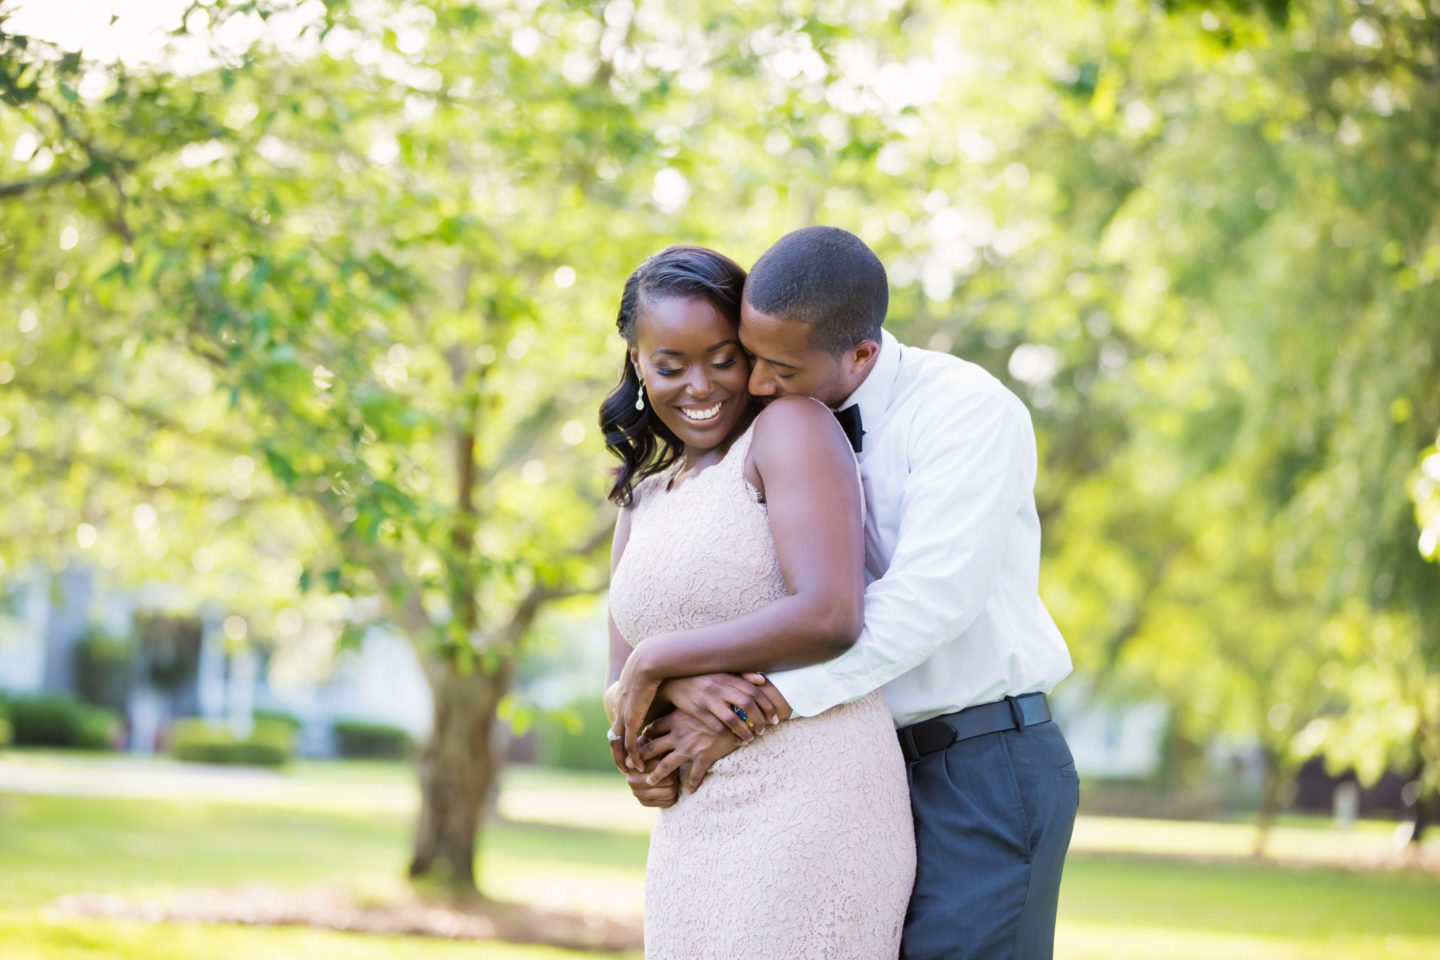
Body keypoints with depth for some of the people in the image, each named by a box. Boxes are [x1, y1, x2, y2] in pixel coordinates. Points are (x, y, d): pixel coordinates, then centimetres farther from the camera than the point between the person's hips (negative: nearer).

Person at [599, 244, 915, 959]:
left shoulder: (790, 426, -3)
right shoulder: (644, 504, 19)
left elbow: (829, 618, -15)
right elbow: (620, 689, 14)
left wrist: (658, 659, -6)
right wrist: (679, 689, -10)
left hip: (806, 801, -7)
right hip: (690, 832, 7)